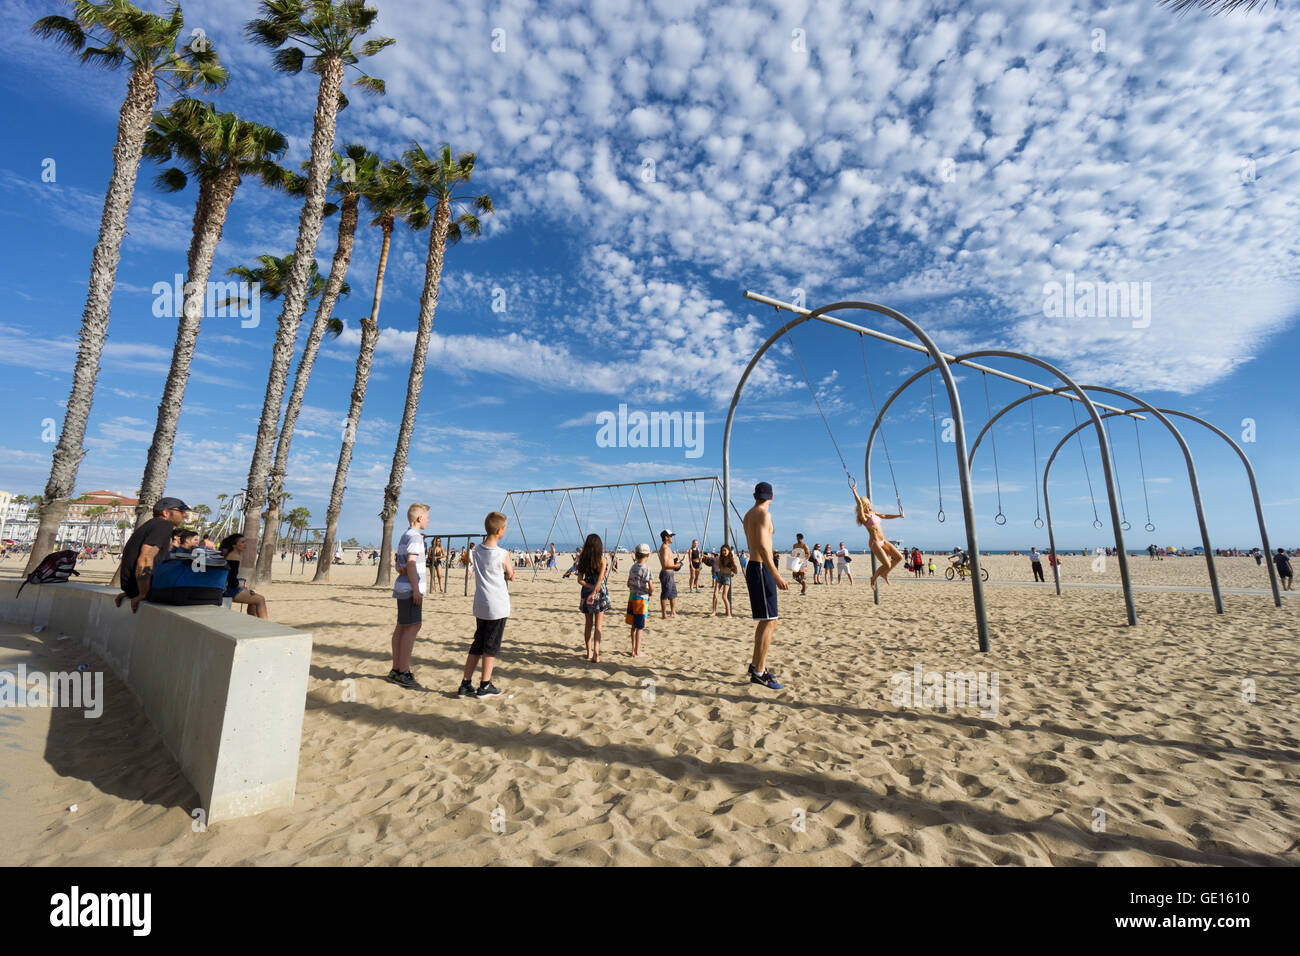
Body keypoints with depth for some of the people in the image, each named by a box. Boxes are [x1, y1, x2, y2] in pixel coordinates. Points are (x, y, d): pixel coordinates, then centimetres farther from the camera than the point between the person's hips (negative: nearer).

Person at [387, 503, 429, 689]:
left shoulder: (405, 535, 18)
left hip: (402, 586, 10)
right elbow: (411, 563, -18)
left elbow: (399, 564, 22)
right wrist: (416, 589, -19)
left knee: (401, 627, 11)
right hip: (410, 587, -10)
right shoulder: (414, 536, -12)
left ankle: (396, 670, 16)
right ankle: (403, 672, -7)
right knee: (412, 627, -9)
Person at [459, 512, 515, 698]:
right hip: (498, 606, -6)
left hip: (480, 605, 6)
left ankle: (466, 684, 18)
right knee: (492, 647, 6)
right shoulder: (503, 554, -17)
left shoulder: (476, 550, 2)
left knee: (477, 645, 15)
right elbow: (511, 576, -4)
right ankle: (485, 686, 14)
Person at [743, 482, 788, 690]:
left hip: (754, 566, 10)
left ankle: (756, 664, 26)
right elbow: (762, 546, -24)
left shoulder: (748, 515, 16)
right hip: (761, 569, -10)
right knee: (770, 621, -8)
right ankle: (759, 672, -6)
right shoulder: (763, 514, -13)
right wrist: (776, 575, -28)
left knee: (765, 621, 17)